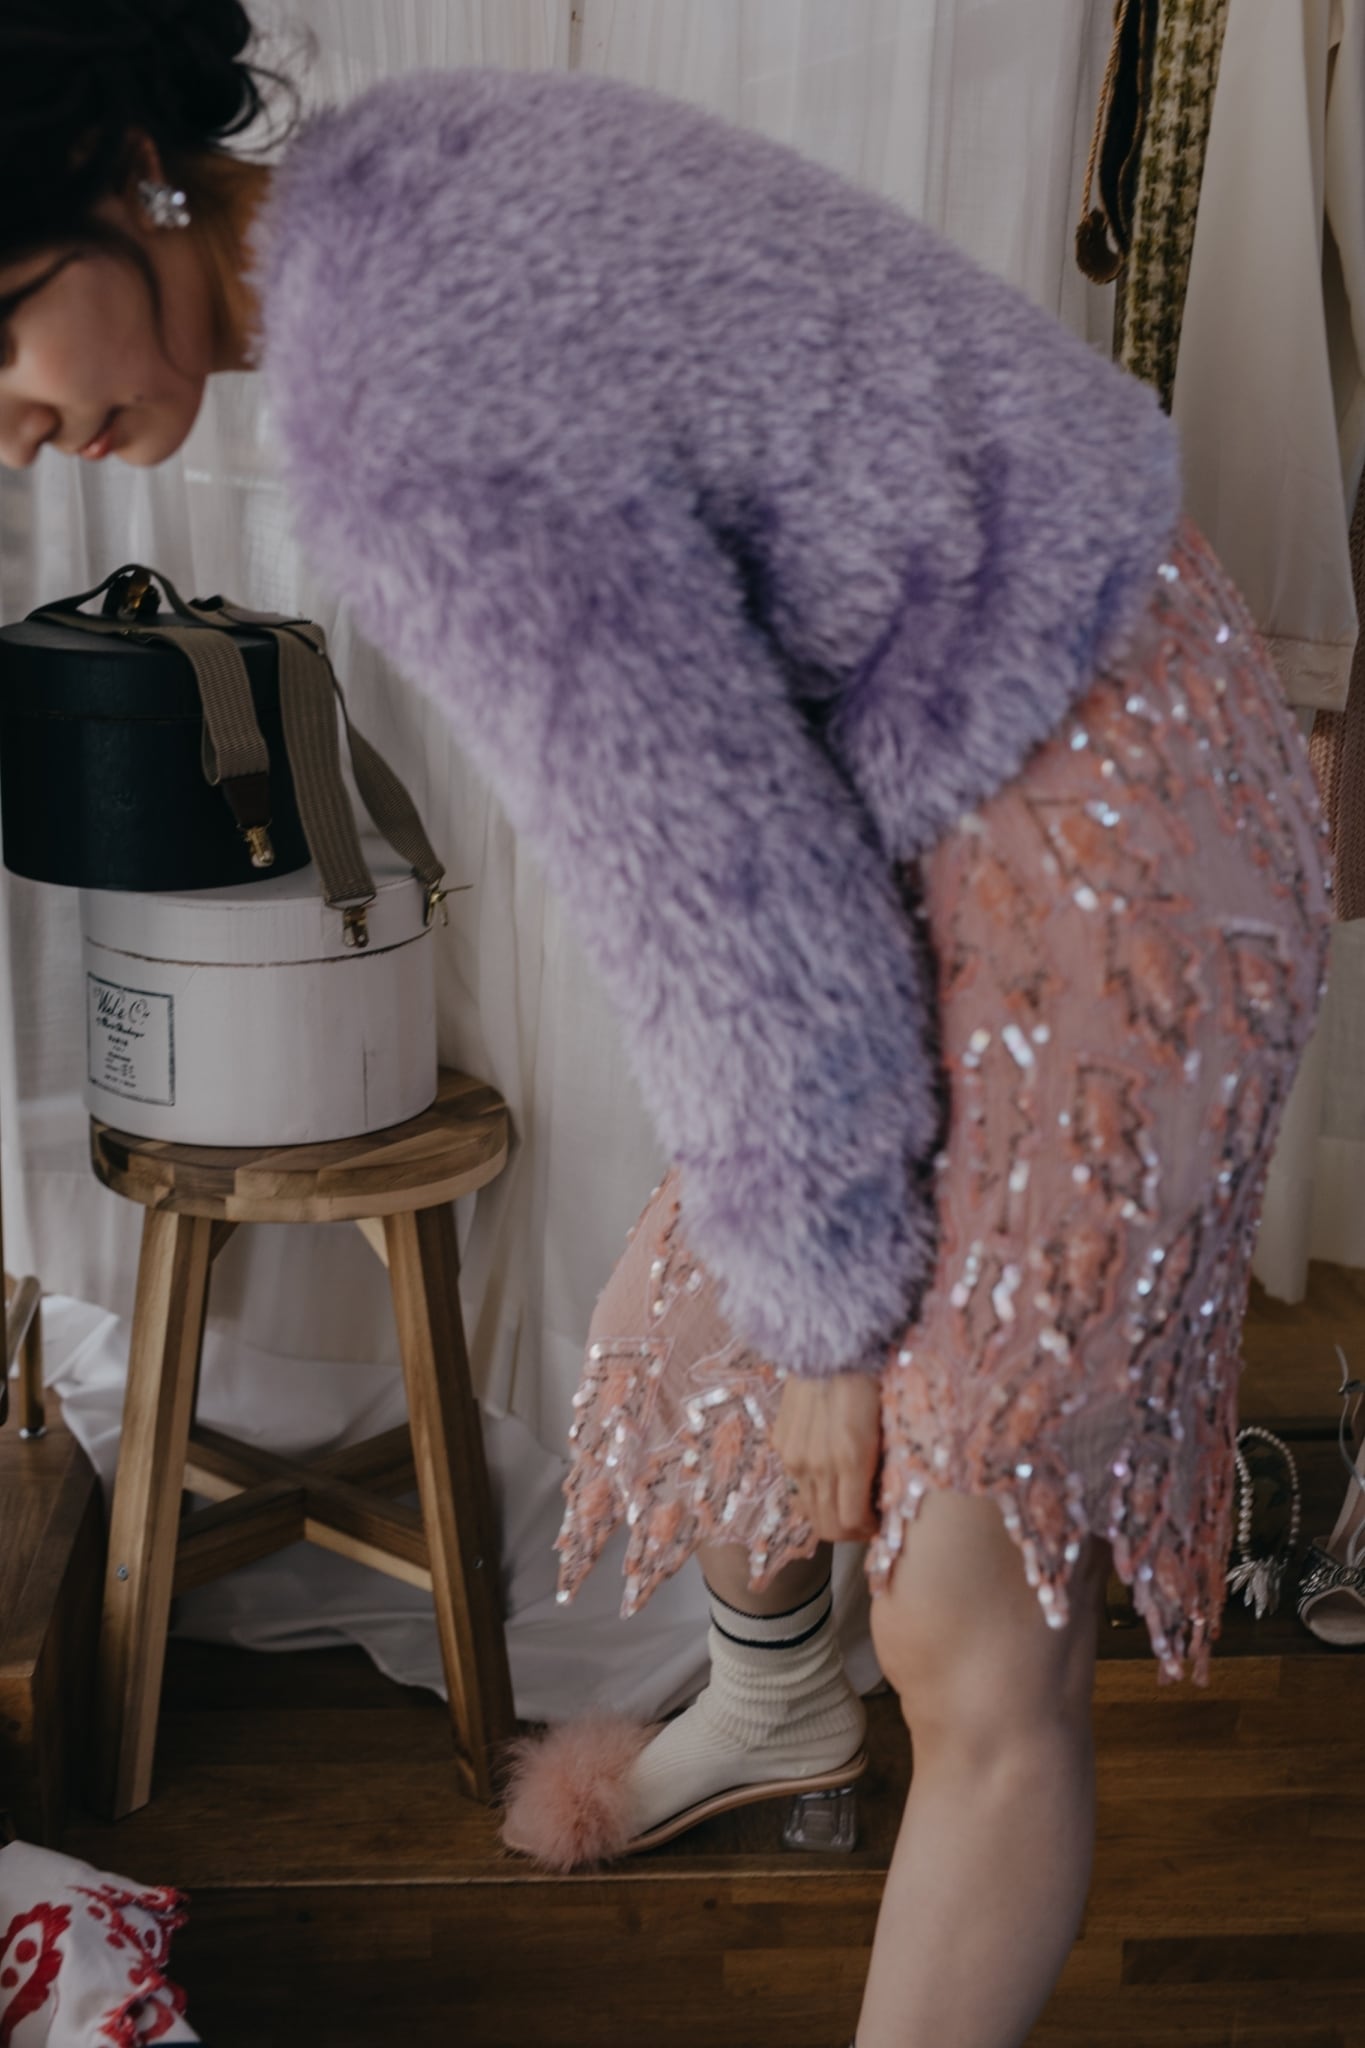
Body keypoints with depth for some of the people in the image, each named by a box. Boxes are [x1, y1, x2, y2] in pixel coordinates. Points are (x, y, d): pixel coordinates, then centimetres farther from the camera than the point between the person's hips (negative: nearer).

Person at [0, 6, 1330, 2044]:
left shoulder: (414, 436, -28)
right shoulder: (402, 166, 3)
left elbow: (722, 895, -23)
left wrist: (826, 1328, -7)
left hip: (1104, 846, -10)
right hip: (971, 792, 10)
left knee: (977, 1640, -3)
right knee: (695, 1341, 25)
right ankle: (775, 1707, 56)